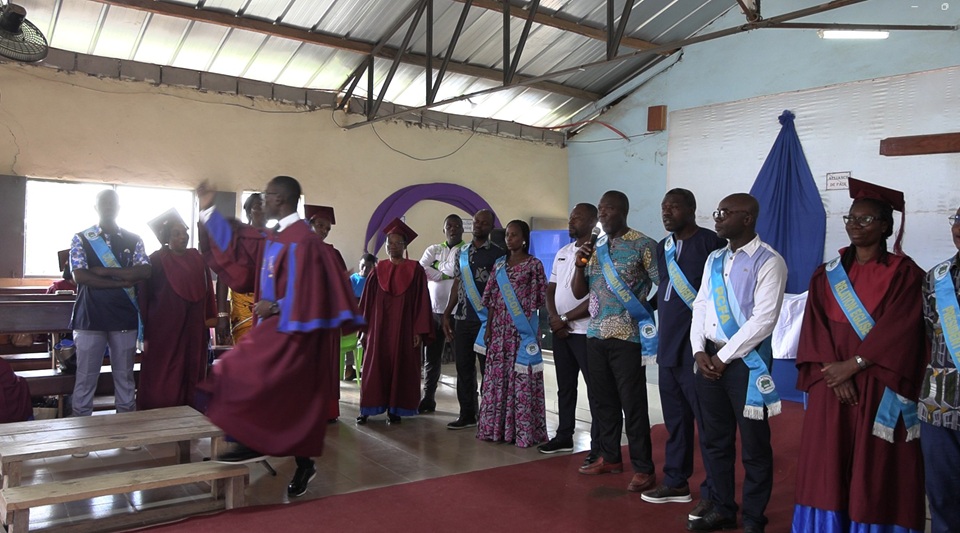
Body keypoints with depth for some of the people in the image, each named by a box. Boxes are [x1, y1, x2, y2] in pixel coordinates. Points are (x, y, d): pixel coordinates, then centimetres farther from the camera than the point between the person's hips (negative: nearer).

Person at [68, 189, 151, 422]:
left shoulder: (133, 240, 8)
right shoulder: (81, 239, 4)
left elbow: (144, 272, -6)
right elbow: (80, 276, -9)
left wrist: (104, 271, -11)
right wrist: (121, 282, -11)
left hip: (125, 317, 2)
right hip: (90, 317, -1)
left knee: (124, 376, 8)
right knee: (85, 377, 3)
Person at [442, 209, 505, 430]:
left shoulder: (499, 253, -3)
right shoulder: (462, 251, 13)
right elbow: (457, 284, 16)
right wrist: (447, 314, 12)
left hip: (486, 320, -5)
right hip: (462, 319, 5)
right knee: (464, 369, 9)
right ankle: (467, 414, 19)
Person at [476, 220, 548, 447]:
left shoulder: (534, 264, -2)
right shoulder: (499, 264, 12)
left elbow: (540, 299, -3)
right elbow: (491, 299, 11)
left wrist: (533, 329, -8)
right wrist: (488, 328, 6)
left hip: (524, 329, -5)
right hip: (500, 329, 5)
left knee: (522, 377, -3)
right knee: (497, 376, 6)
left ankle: (523, 430, 4)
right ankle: (497, 427, 15)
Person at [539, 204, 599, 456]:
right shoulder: (562, 253, 13)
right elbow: (550, 289, 14)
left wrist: (565, 319, -11)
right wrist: (554, 318, -4)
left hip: (585, 332, -7)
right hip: (560, 331, 8)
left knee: (595, 389, -1)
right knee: (565, 386, 15)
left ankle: (598, 446, 5)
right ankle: (564, 436, 27)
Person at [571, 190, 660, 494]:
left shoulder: (642, 245, -6)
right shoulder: (595, 248, 13)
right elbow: (579, 293, 13)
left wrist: (643, 310, -14)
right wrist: (580, 264, -2)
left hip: (627, 337, -6)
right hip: (596, 335, 6)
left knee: (633, 404, -3)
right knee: (604, 400, 14)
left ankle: (643, 469, 7)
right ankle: (610, 458, 27)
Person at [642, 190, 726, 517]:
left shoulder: (711, 243, -9)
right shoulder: (662, 247, 14)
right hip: (667, 348, 8)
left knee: (707, 422, 1)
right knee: (675, 420, 17)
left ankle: (712, 493, 11)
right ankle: (676, 483, 29)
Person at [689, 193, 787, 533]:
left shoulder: (768, 262, -10)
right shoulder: (714, 260, 12)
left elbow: (763, 320, -17)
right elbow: (700, 306, 12)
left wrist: (724, 356, -14)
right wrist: (700, 351, -2)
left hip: (745, 362, -7)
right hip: (709, 359, 7)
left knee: (754, 445, 5)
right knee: (714, 440, 14)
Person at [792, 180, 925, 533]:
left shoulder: (904, 273, -1)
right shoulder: (827, 274, 10)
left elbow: (899, 330, -11)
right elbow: (815, 326, 1)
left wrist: (854, 364, -16)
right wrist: (834, 372, -12)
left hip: (879, 389, -3)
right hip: (831, 385, 4)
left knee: (875, 472, 1)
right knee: (828, 470, 5)